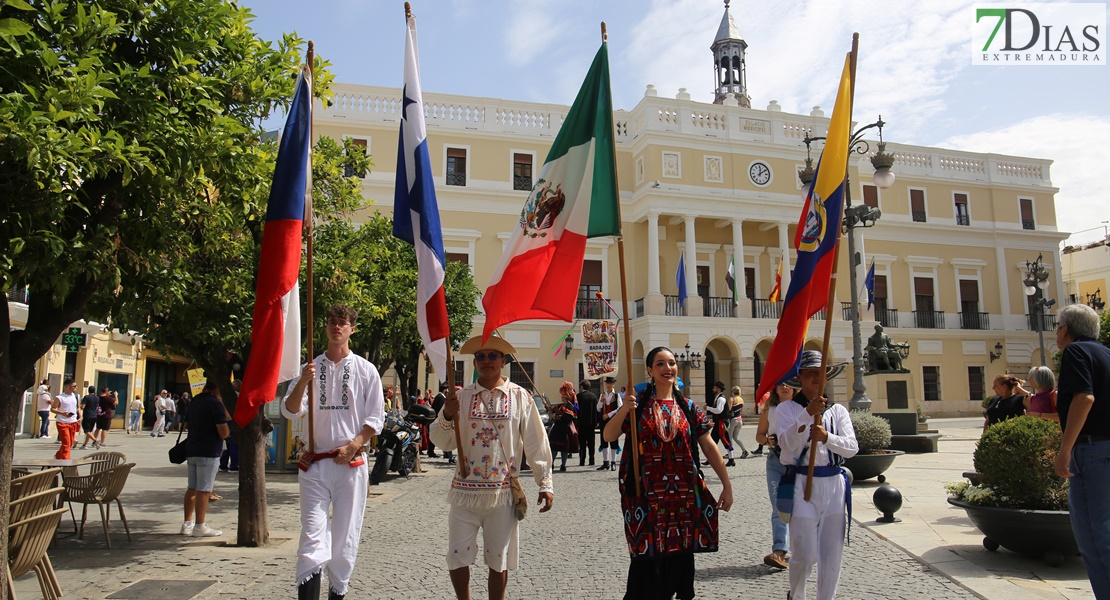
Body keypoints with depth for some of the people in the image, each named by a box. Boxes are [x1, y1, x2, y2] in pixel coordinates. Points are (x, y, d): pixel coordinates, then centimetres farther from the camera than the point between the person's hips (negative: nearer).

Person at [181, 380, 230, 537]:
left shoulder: (197, 400, 11)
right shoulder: (215, 404, -14)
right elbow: (224, 433, -16)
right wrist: (230, 424, 4)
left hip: (191, 449, 8)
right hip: (208, 452, -8)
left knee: (192, 488, 14)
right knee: (203, 490, -4)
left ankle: (187, 524, 17)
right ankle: (199, 526, -1)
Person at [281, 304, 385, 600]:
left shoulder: (365, 370, 5)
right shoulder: (311, 368, 10)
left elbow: (376, 418, 4)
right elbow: (290, 411, 1)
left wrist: (351, 446, -9)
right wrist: (302, 383, -16)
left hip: (351, 464, 0)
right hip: (314, 464, 1)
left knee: (345, 536, 6)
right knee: (313, 534, -6)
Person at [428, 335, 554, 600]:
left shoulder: (520, 397, 0)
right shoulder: (461, 396, 4)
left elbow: (536, 443, 2)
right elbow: (441, 441, 4)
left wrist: (545, 483, 0)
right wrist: (447, 417, -15)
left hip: (503, 492, -1)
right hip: (465, 490, 1)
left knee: (499, 560, 9)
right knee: (457, 557, 5)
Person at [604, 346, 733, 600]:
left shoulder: (688, 408, 7)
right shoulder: (638, 404, 1)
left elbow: (710, 447, 7)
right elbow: (608, 436, -7)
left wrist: (727, 486, 4)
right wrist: (623, 410, -23)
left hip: (683, 496, 3)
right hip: (648, 496, -3)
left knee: (679, 556, 7)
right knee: (647, 558, -2)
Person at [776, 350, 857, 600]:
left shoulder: (838, 411, 10)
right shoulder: (787, 408, 0)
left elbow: (852, 447, -1)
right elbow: (786, 443, -16)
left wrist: (826, 437, -20)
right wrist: (808, 413, -27)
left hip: (834, 485, 4)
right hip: (801, 484, -4)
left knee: (832, 555, 7)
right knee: (805, 554, -4)